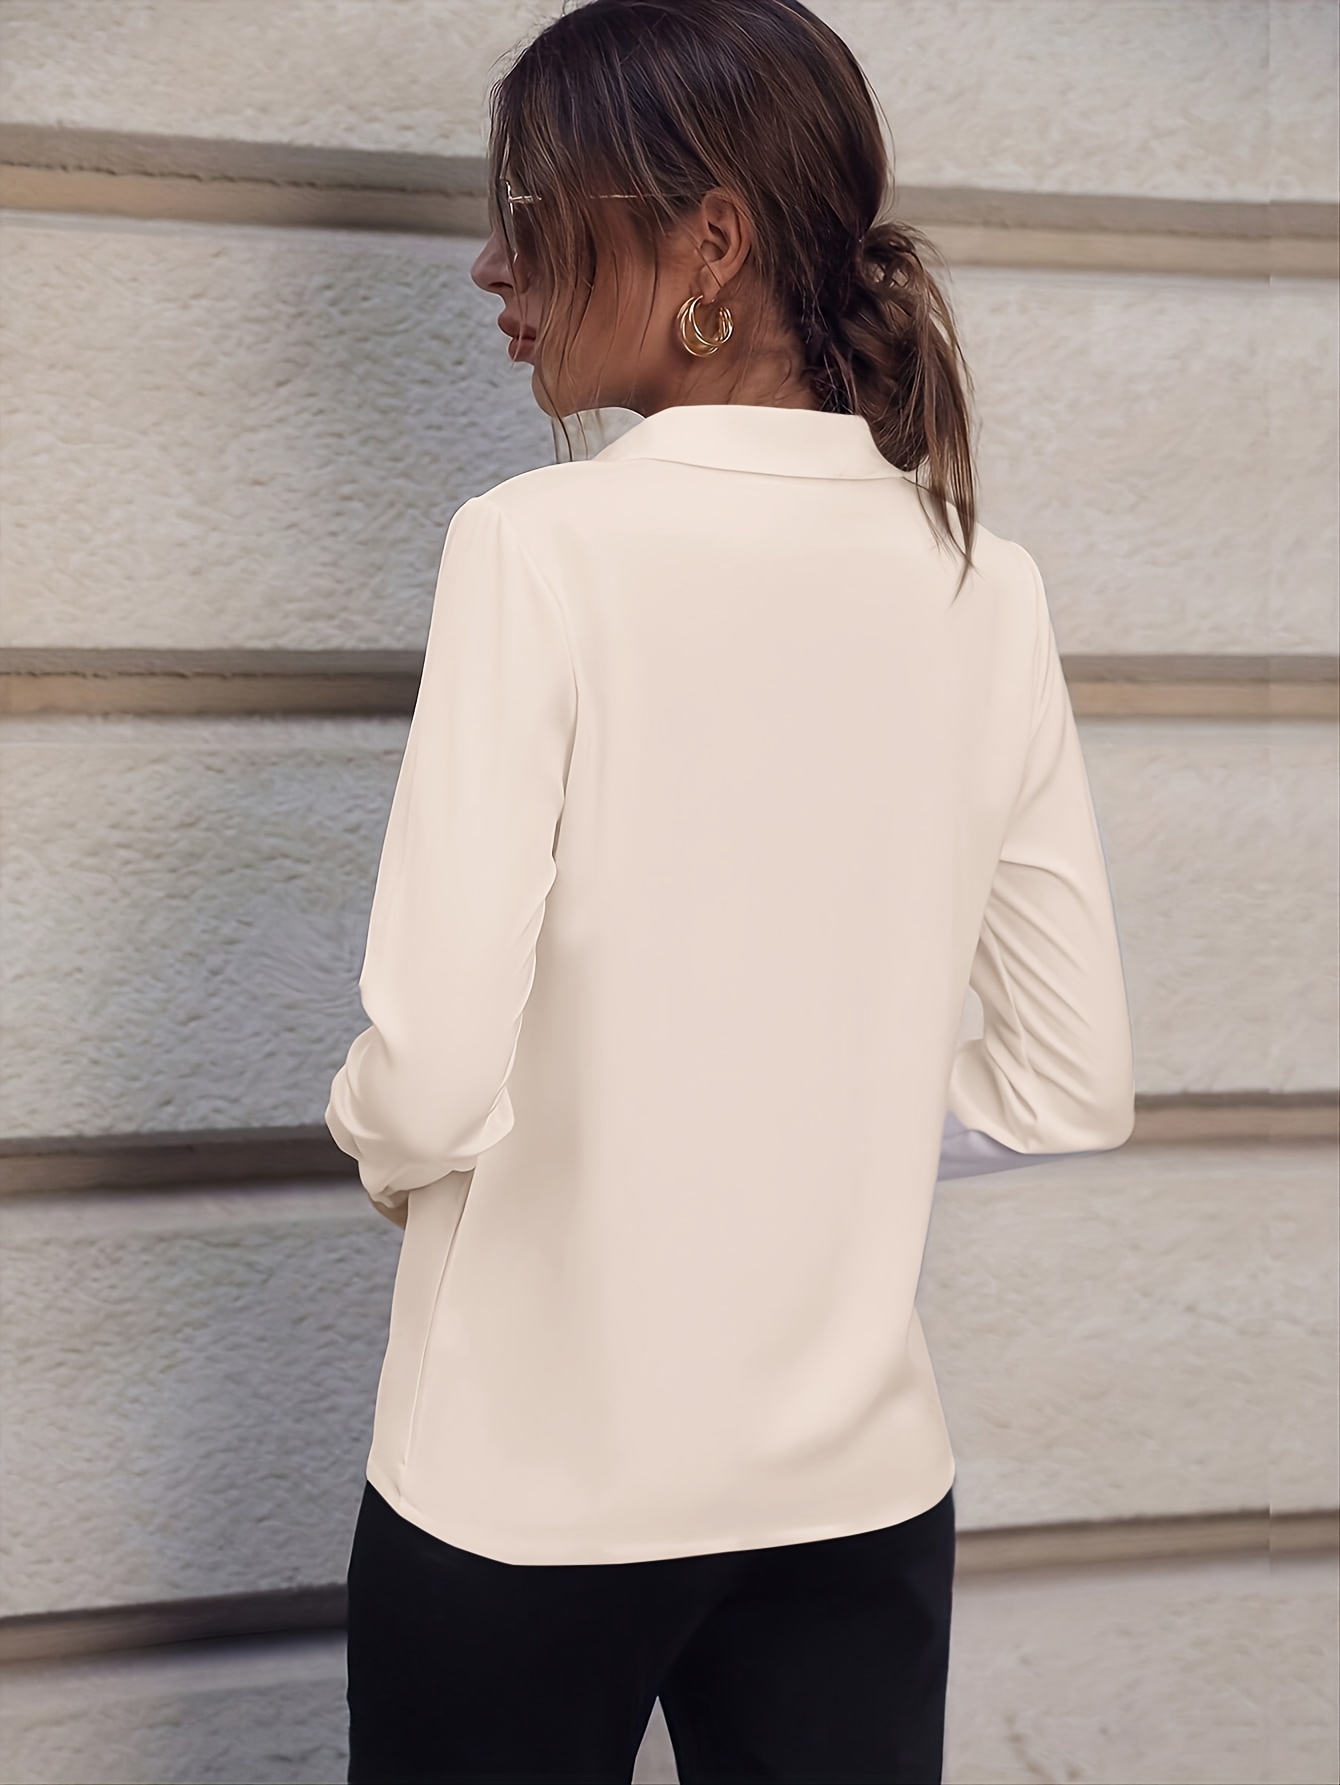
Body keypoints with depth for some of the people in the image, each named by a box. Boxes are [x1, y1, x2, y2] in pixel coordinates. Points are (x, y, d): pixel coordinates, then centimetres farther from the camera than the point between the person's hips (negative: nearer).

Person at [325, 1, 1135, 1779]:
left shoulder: (542, 548, -16)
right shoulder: (986, 588, -2)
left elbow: (433, 1086, -20)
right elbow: (1072, 1084, 2)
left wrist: (376, 1130, 2)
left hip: (533, 1492, -3)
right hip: (859, 1484, 4)